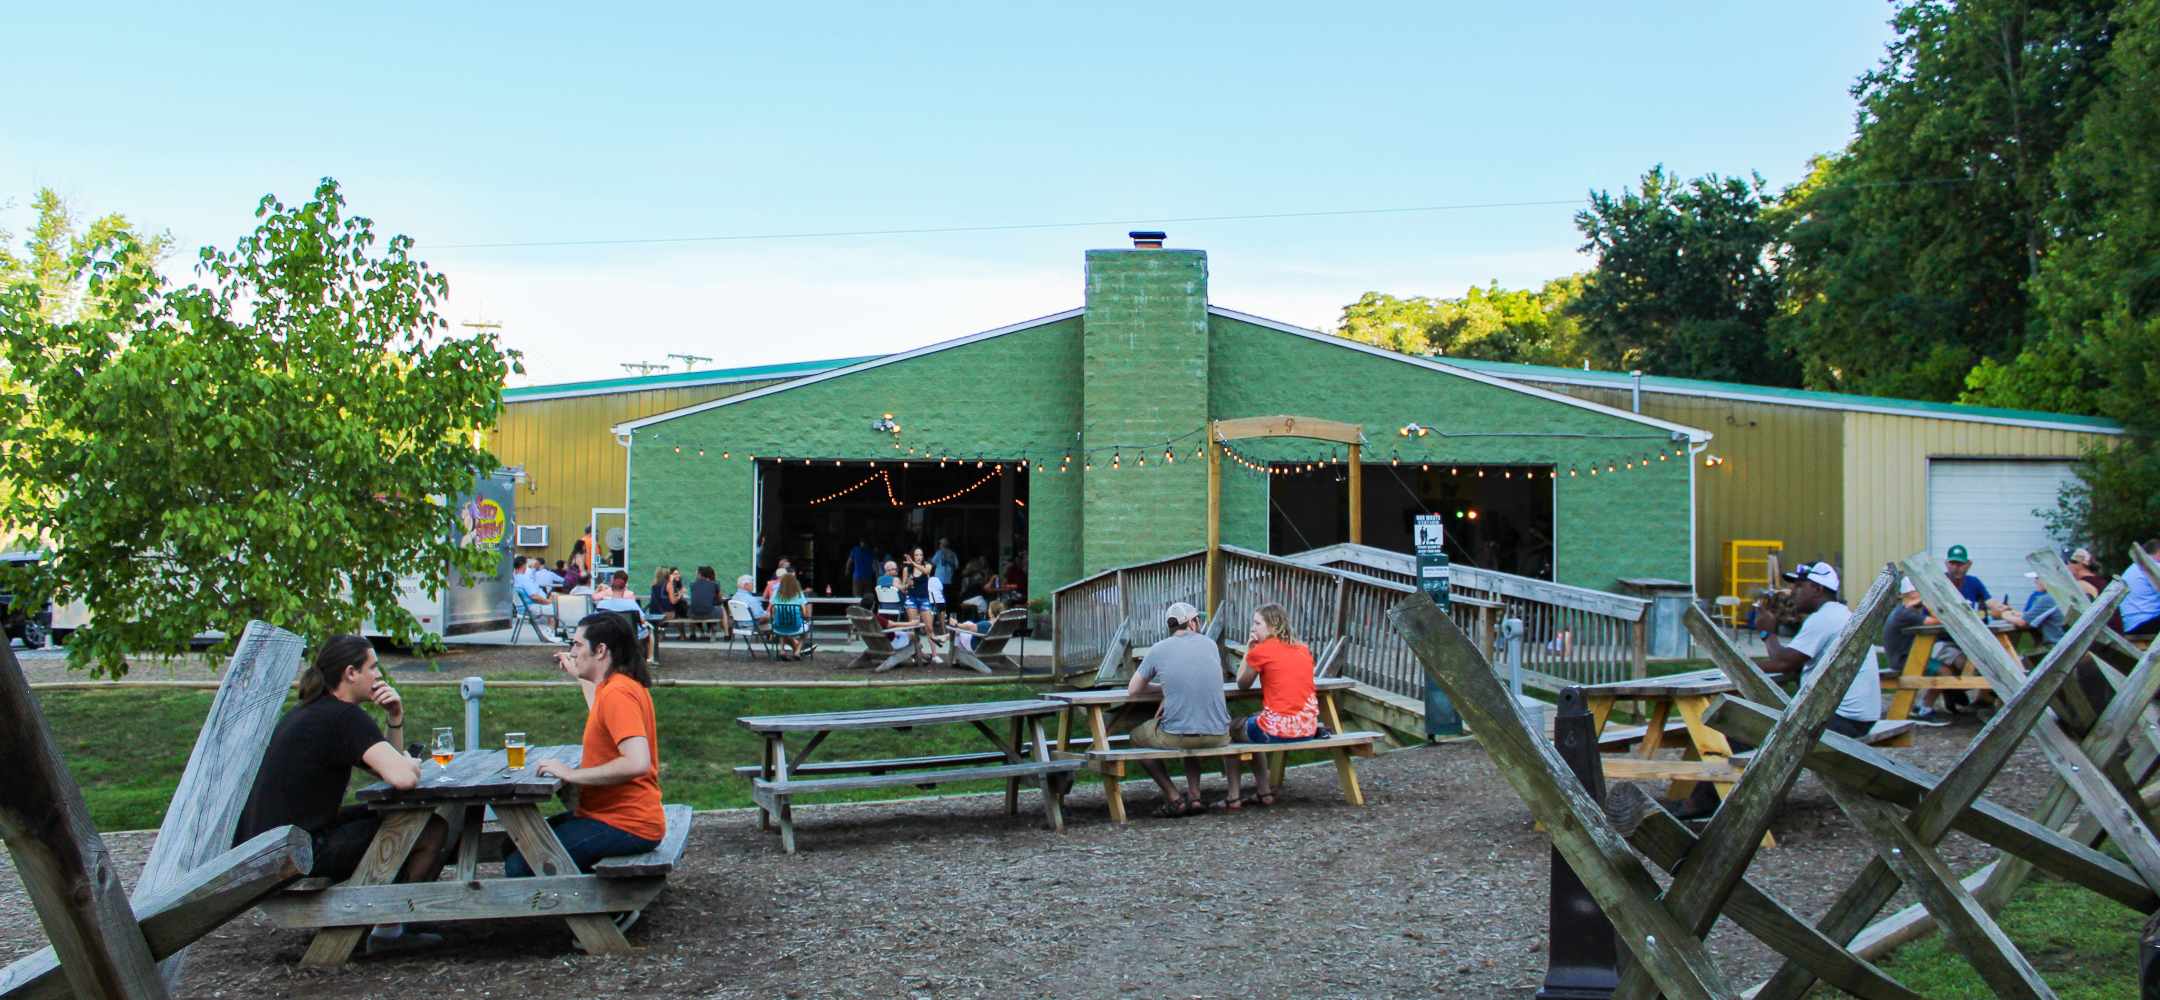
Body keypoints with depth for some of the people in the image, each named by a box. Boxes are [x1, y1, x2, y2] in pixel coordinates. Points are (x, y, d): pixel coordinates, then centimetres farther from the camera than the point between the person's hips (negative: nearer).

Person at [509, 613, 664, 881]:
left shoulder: (618, 693, -20)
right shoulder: (617, 686, 13)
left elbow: (637, 763, -32)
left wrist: (572, 774, -23)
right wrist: (581, 677, 39)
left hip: (625, 826, -11)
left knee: (520, 866, -18)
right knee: (512, 847, 12)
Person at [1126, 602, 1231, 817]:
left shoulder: (1158, 650, -1)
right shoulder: (1209, 644, 8)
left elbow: (1133, 690, 9)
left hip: (1178, 738, -4)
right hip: (1218, 737, 4)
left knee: (1137, 737, 25)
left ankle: (1174, 799, 14)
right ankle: (1194, 795, 23)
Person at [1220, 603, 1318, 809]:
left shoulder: (1261, 650, -6)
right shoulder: (1303, 649, 11)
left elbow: (1242, 685, 7)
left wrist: (1248, 650, 11)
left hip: (1278, 730, -7)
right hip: (1308, 729, 7)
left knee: (1228, 730, 19)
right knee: (1254, 719, 34)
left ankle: (1234, 797, 17)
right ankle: (1263, 791, 35)